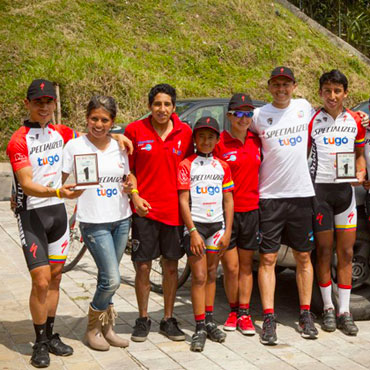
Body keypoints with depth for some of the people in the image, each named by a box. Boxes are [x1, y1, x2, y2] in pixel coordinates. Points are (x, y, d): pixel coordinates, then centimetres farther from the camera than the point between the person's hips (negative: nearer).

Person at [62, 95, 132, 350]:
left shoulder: (119, 147, 7)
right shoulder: (75, 146, -6)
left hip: (121, 219, 5)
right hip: (94, 221, -4)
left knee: (107, 278, 12)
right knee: (112, 280, -9)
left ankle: (106, 327, 26)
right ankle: (93, 329, 11)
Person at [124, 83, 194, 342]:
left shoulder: (185, 132, 3)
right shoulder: (135, 131, -2)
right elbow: (128, 168, 5)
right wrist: (135, 195, -8)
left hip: (174, 209, 2)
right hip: (145, 209, -2)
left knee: (171, 266, 9)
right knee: (143, 267, 2)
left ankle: (169, 319, 22)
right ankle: (143, 319, 18)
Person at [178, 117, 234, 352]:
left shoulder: (222, 166, 8)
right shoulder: (186, 165, -2)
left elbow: (228, 201, 8)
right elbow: (183, 201, -7)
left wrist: (227, 231, 1)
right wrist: (193, 232, -13)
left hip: (217, 224, 4)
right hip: (195, 224, -4)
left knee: (211, 274, 12)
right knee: (199, 276, -5)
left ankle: (210, 321, 20)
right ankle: (200, 328, -2)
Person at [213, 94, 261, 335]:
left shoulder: (256, 141, 6)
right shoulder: (220, 142, -6)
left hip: (251, 210, 4)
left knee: (246, 265, 9)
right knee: (231, 267, 1)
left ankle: (244, 314, 17)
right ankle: (233, 311, 20)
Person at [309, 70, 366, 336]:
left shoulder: (355, 121, 6)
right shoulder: (312, 121, -2)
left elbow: (360, 153, 16)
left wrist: (361, 172, -3)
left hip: (345, 189, 3)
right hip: (319, 188, -3)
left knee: (346, 253, 4)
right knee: (324, 251, 3)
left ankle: (344, 311, 11)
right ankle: (328, 308, 15)